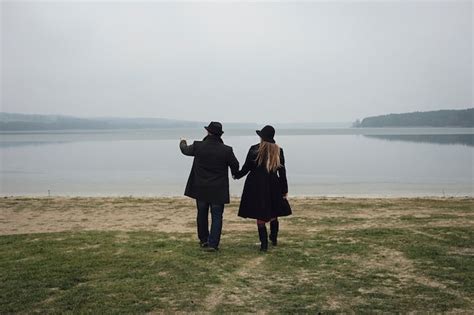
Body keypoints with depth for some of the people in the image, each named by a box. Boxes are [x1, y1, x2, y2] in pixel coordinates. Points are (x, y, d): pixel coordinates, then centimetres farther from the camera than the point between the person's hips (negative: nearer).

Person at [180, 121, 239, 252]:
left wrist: (183, 143, 36)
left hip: (201, 188, 2)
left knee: (202, 215, 18)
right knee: (216, 216, 6)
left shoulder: (198, 147, -10)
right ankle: (213, 244, 2)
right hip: (218, 190, -2)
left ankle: (204, 240, 30)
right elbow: (235, 166, 1)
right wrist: (235, 173, 25)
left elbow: (186, 150, 12)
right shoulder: (226, 150, -13)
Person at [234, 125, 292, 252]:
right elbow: (282, 172, 1)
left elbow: (246, 168, -3)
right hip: (273, 186, 3)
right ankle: (274, 239, 33)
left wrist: (237, 175, 17)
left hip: (256, 186, -2)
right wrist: (284, 189, 8)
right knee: (273, 215, 19)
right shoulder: (278, 150, -1)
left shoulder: (254, 149, -8)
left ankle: (264, 244, 4)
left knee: (260, 217, 4)